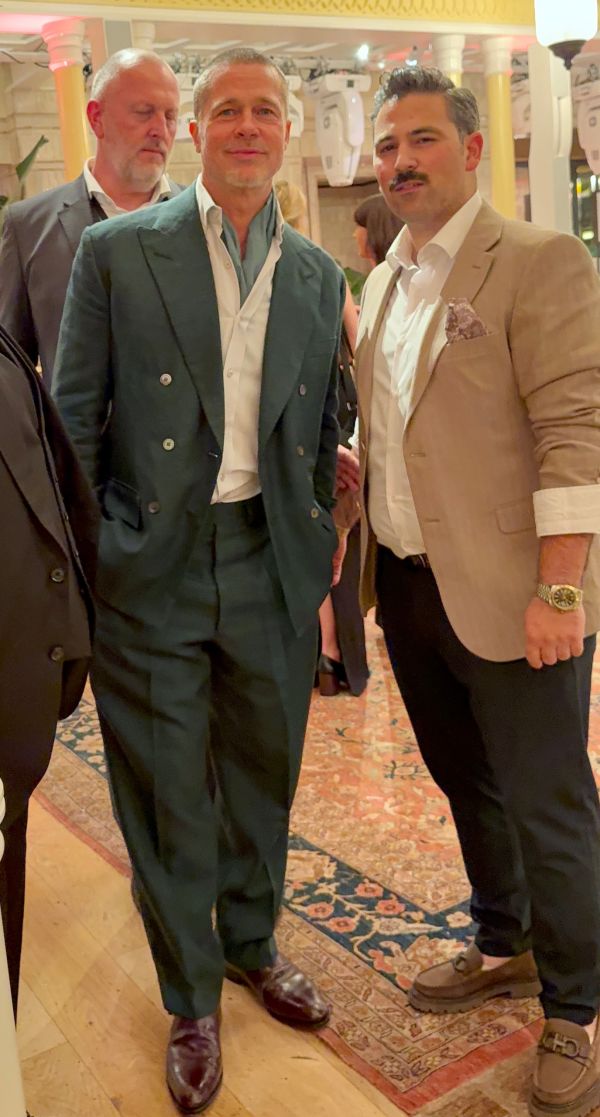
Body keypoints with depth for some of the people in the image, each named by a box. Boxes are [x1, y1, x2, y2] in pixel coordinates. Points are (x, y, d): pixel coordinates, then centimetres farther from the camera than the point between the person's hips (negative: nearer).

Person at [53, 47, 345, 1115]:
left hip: (272, 565, 4)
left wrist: (322, 543, 6)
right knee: (166, 795, 8)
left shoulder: (317, 276, 8)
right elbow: (74, 420, -3)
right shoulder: (117, 251, -3)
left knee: (264, 774, 17)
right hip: (151, 570, -3)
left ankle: (252, 945, 43)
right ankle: (192, 1004, 30)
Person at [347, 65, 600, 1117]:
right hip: (408, 586, 8)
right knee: (466, 783, 21)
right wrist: (357, 470, 5)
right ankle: (504, 950, 42)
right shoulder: (384, 282, 13)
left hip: (508, 597, -7)